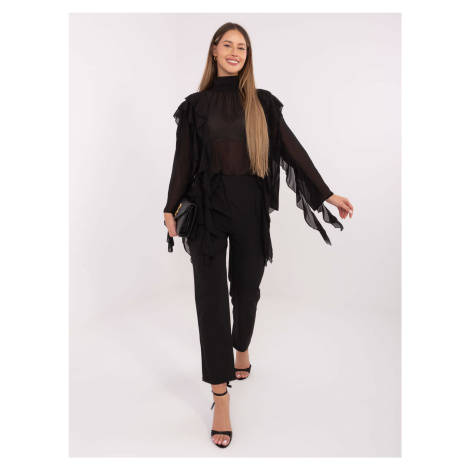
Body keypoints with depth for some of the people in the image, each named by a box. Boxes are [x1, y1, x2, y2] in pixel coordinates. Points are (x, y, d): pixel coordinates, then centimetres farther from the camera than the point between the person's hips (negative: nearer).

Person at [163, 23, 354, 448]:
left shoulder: (262, 102, 8)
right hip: (209, 205, -1)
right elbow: (184, 159, 7)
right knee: (211, 295, -5)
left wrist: (326, 192, -2)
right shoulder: (196, 105, 8)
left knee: (246, 287, 11)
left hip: (251, 206, 1)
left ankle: (241, 347, 43)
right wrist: (172, 207, 1)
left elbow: (292, 148, 4)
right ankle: (221, 398, 4)